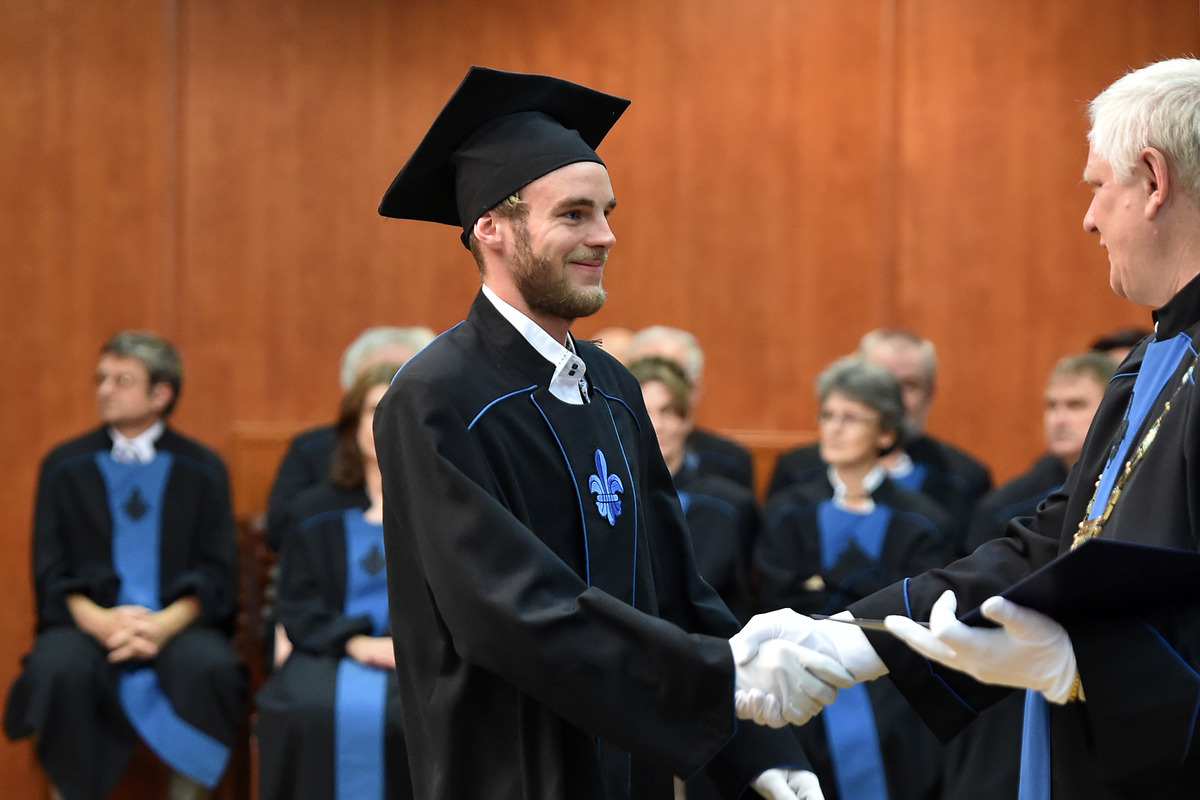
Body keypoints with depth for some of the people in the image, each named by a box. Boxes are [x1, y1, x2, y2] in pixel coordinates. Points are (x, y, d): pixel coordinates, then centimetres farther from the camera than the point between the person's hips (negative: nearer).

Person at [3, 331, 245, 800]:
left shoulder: (201, 470, 11)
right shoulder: (66, 466, 13)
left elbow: (217, 574, 5)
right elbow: (51, 573, 6)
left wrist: (166, 624, -15)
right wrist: (98, 620, -14)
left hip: (176, 623, 0)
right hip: (90, 622, 0)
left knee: (211, 667, -34)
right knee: (56, 669, -34)